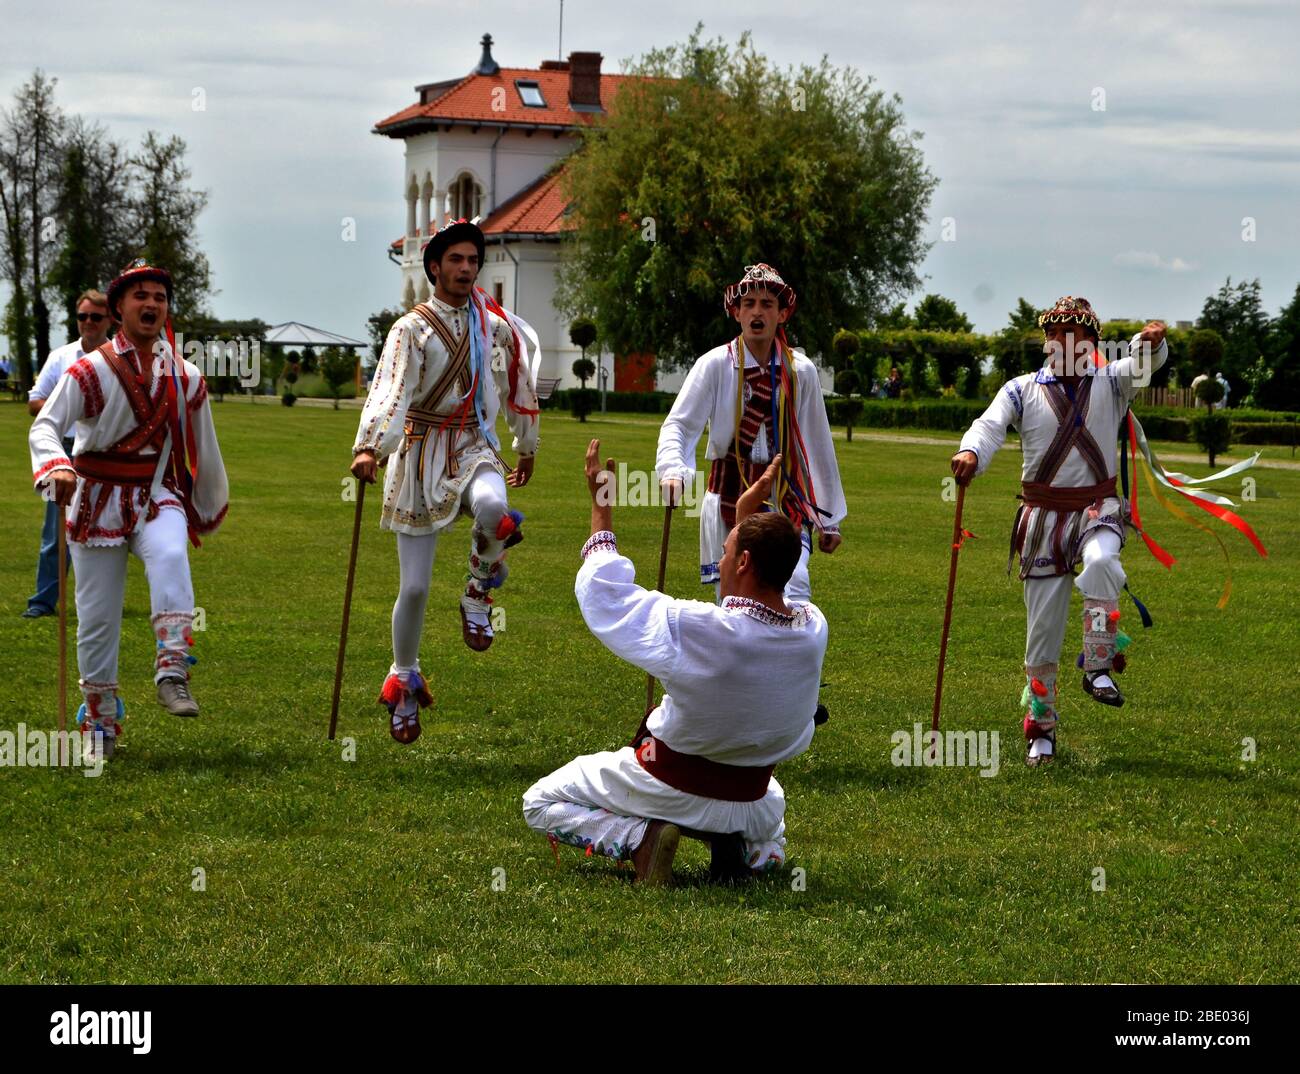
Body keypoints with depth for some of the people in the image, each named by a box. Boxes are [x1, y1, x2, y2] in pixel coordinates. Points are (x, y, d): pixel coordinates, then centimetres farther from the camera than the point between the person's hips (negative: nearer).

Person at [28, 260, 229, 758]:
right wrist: (56, 466, -39)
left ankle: (172, 671, -34)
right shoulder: (91, 370, -7)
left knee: (170, 554, -34)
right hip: (98, 501, -1)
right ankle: (100, 719, 20)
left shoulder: (185, 378, 3)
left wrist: (212, 506, 24)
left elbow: (203, 448, 16)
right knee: (97, 617, 3)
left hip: (156, 496, 1)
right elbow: (44, 426, -19)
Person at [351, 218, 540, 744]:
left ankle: (478, 591, -7)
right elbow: (389, 391, -20)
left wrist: (526, 448, 30)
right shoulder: (412, 328, -5)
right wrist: (369, 447, -37)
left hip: (474, 446, 2)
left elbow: (516, 385, 22)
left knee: (492, 507, -37)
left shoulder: (496, 325, 7)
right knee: (414, 586, -1)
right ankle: (403, 680, 22)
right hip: (421, 455, -2)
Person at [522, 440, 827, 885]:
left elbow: (604, 592, -16)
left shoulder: (692, 630, -32)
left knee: (541, 802, 14)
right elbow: (754, 602, 7)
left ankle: (639, 838, -8)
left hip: (669, 787, -4)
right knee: (771, 801, 42)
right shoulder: (812, 629, -18)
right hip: (748, 804, 4)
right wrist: (747, 514, 16)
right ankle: (751, 848, 8)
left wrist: (602, 503, -5)